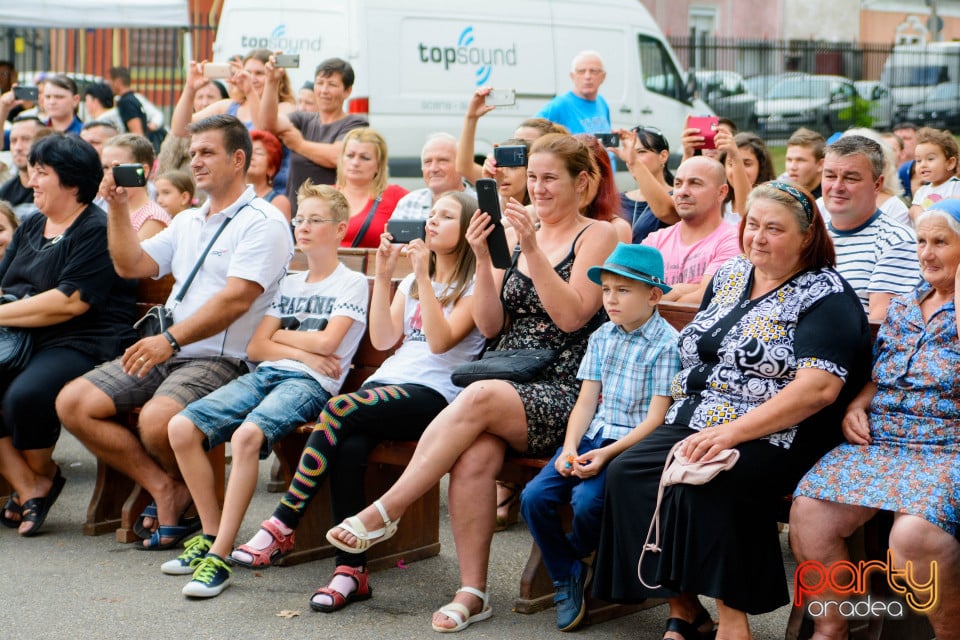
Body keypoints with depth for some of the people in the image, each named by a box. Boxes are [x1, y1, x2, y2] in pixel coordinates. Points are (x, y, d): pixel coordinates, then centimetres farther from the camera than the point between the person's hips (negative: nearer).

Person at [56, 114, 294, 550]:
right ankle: (163, 487, -5)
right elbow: (131, 266, 16)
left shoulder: (262, 222, -7)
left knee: (156, 420, -34)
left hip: (219, 360, -8)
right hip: (165, 352, 8)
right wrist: (117, 206, 7)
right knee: (73, 403, -8)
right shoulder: (187, 222, 22)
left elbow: (235, 300, -18)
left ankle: (187, 488, 0)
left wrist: (171, 340, -25)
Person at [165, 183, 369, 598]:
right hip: (265, 375, 7)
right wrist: (303, 353, -2)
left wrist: (281, 335, 6)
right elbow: (256, 347, 14)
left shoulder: (352, 283, 6)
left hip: (310, 384, -7)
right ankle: (211, 535, -5)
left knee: (247, 434, -36)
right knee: (182, 427, -16)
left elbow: (326, 342, -9)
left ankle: (219, 557, -32)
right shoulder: (289, 284, 24)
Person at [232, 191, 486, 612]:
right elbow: (383, 339, 14)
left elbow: (440, 340, -10)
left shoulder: (475, 286, 5)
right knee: (349, 447, -30)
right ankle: (351, 569, -30)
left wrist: (423, 275, -12)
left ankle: (282, 526, -28)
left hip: (433, 393, -6)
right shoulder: (412, 282, 26)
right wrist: (383, 276, 7)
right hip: (386, 382, 6)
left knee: (339, 409, -32)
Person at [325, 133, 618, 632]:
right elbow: (489, 325, 10)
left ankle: (384, 512, -26)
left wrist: (532, 250, -17)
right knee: (474, 455, -28)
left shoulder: (597, 236, 3)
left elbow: (572, 316, -11)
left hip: (563, 396, -4)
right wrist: (484, 259, -3)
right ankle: (472, 593, -23)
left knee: (478, 399, -33)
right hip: (507, 387, 4)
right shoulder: (516, 235, 17)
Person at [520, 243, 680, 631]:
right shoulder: (601, 338, 11)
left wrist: (606, 454, -21)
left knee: (588, 501, -29)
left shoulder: (667, 344, -9)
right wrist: (570, 448, -9)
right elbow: (586, 401, 9)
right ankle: (567, 577, 9)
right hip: (593, 435, 6)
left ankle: (577, 554, 8)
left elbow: (656, 419, -13)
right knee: (534, 497, -13)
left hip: (634, 444, -6)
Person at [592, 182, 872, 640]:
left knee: (704, 484, -34)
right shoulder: (730, 276, 17)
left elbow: (820, 387, -19)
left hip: (774, 440, -7)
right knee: (626, 473, -18)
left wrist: (732, 432, -25)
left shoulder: (826, 297, -6)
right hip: (694, 426, 7)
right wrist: (688, 419, 8)